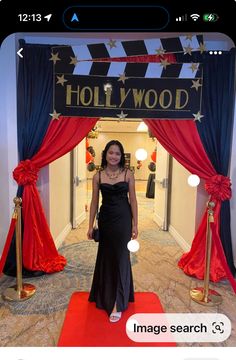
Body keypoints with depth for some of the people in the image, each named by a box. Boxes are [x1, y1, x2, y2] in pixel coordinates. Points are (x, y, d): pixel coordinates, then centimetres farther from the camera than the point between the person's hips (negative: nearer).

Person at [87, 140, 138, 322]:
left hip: (123, 219, -2)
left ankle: (118, 304, 11)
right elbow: (94, 201, 4)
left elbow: (133, 200, -1)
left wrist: (135, 224, -3)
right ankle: (106, 294, 38)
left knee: (121, 258, 1)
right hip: (105, 219, 2)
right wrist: (91, 225, 4)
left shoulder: (128, 174, -3)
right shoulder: (98, 176, 0)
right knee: (105, 258, 14)